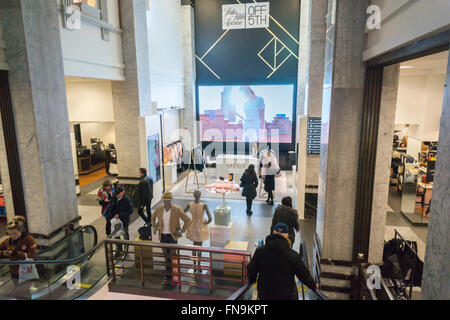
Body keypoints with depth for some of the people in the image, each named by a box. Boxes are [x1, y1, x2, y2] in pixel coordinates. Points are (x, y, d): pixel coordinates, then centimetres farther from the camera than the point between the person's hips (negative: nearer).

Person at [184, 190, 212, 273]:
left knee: (194, 245, 23)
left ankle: (194, 266, 32)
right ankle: (199, 267, 26)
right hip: (201, 228, -3)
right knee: (200, 247, 15)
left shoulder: (189, 205, -15)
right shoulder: (204, 205, -24)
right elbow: (210, 219, -30)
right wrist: (207, 223, -8)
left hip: (193, 228, 3)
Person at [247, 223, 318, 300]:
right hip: (286, 296, -2)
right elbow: (304, 274, -5)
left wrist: (251, 281, 22)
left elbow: (251, 269, 1)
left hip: (264, 295, 2)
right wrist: (313, 286, 14)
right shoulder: (292, 255, -15)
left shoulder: (260, 251, -8)